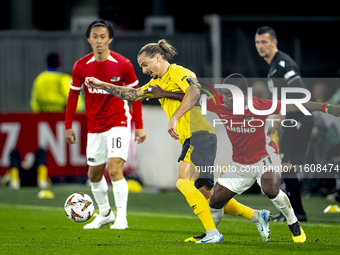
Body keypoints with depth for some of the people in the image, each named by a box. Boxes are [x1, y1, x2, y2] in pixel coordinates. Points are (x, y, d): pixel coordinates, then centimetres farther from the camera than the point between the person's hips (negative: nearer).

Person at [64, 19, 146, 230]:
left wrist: (140, 126, -3)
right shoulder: (81, 66, -3)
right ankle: (104, 213, 32)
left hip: (118, 124, -4)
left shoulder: (123, 64, -10)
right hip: (94, 128, 4)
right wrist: (68, 126, 7)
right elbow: (73, 95, 8)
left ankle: (121, 218, -14)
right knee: (94, 174, 12)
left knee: (115, 169, -18)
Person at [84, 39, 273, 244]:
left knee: (184, 183, -20)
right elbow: (132, 95, 28)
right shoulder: (158, 83, 23)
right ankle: (256, 216, 20)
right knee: (206, 192, 8)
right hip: (191, 140, 10)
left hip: (200, 135, -10)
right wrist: (102, 85, 21)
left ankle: (213, 233, -22)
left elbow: (194, 92, -24)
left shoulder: (177, 72, -5)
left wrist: (174, 118, -28)